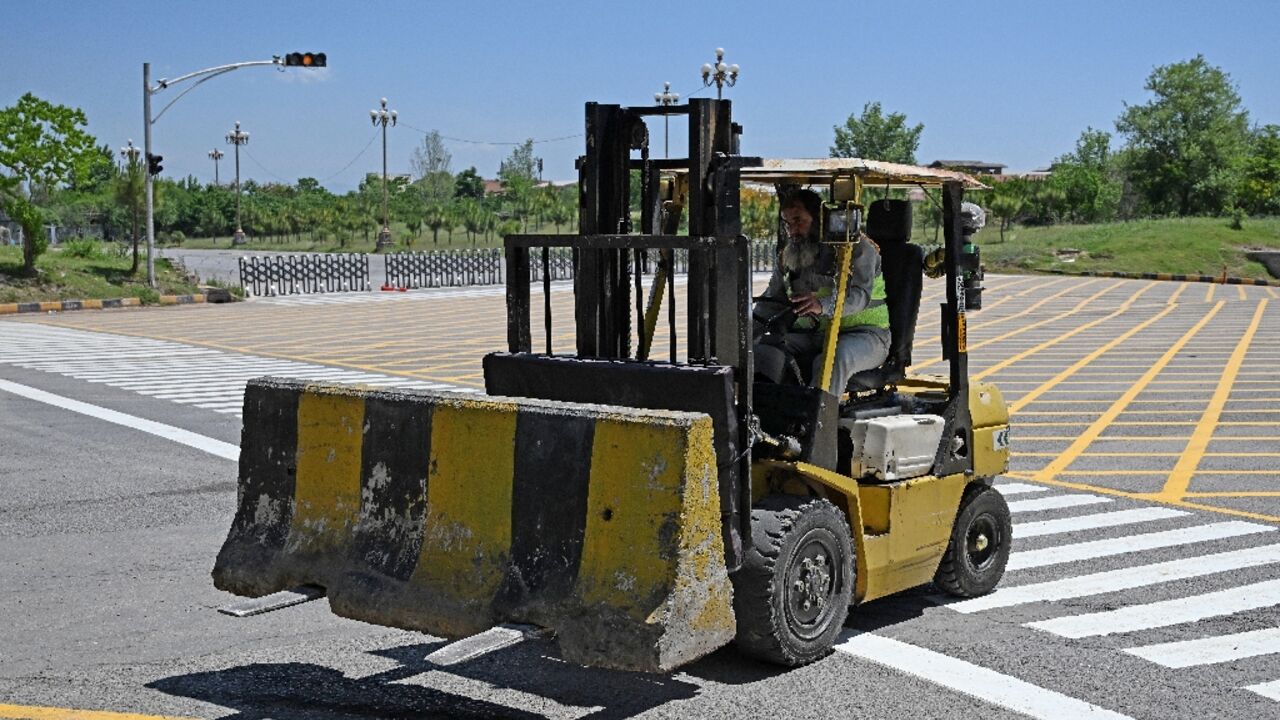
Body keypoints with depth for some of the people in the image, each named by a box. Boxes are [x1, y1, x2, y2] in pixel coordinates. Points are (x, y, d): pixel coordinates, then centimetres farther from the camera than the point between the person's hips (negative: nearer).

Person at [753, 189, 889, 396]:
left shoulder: (857, 247, -7)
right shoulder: (788, 257, 13)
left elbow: (860, 295, -22)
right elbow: (772, 302, 11)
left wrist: (822, 305, -43)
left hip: (864, 334, -5)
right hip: (812, 334, 5)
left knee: (835, 358, -39)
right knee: (765, 351, -23)